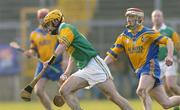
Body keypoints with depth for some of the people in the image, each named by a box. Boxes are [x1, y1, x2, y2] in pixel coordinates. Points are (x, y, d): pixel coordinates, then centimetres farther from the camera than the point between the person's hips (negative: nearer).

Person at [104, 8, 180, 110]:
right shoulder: (124, 37, 9)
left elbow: (168, 41, -7)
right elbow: (112, 54, 8)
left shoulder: (148, 33, -6)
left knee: (141, 91, -31)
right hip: (140, 71, 6)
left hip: (150, 67, -6)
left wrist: (170, 56, -24)